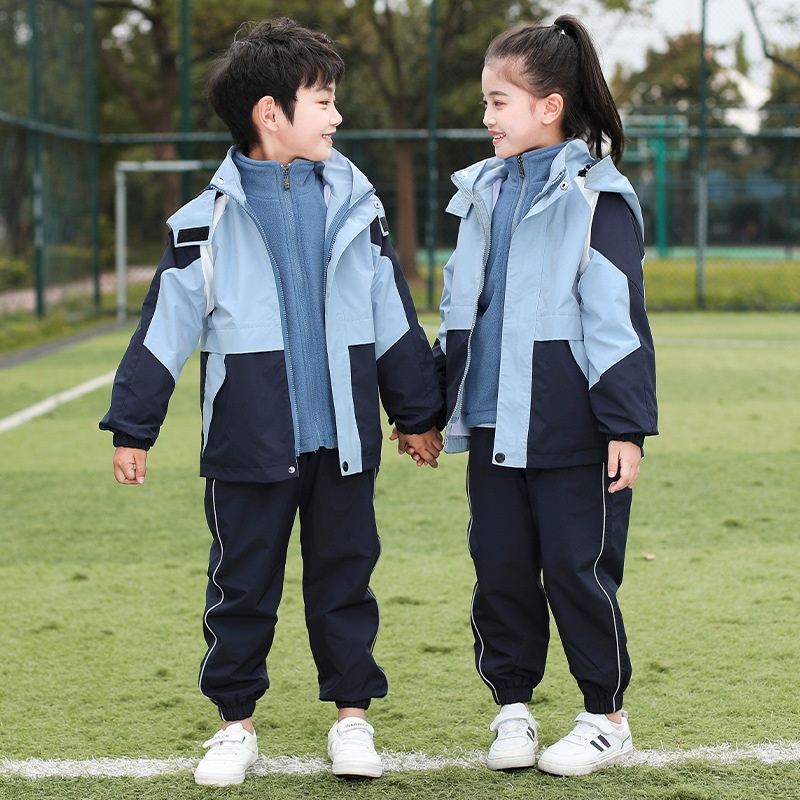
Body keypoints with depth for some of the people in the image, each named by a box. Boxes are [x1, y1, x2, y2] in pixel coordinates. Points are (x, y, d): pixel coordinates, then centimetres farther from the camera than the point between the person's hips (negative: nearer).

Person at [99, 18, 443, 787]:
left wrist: (418, 413, 13)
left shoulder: (354, 205, 5)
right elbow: (164, 330, -1)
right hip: (248, 442, -2)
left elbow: (395, 320, 10)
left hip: (342, 437, 2)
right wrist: (131, 427, -2)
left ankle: (352, 714, 23)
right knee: (242, 584, 7)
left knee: (344, 576, 10)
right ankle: (236, 722, 21)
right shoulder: (209, 219, -3)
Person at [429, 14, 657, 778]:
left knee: (577, 570, 1)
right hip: (493, 424, 6)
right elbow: (459, 310, 19)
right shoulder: (484, 193, 12)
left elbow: (619, 317, -11)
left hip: (571, 429, -6)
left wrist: (627, 425, -14)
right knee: (499, 569, 10)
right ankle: (512, 706, 24)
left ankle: (605, 715, 17)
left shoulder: (595, 197, -8)